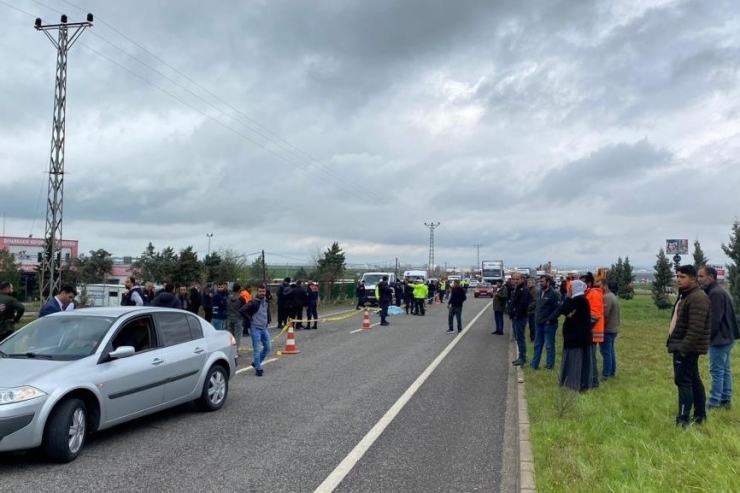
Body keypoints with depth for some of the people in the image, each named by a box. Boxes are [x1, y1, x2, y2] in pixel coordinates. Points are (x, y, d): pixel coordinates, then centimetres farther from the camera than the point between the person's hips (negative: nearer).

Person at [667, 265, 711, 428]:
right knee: (693, 380, 16)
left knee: (683, 381, -10)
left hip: (687, 348, -11)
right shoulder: (684, 295, 16)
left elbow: (695, 328, -25)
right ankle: (700, 415, 25)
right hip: (683, 346, 11)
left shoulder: (698, 298, -18)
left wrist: (684, 347, -26)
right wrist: (675, 344, 20)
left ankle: (683, 420, -8)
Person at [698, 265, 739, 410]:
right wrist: (710, 336, 17)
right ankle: (726, 400, 21)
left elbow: (715, 319, -23)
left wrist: (707, 337, -16)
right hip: (726, 337, 11)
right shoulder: (720, 291, 14)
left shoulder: (715, 293, -19)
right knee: (725, 370, 14)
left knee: (717, 371, -6)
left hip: (719, 339, -11)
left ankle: (714, 403, -2)